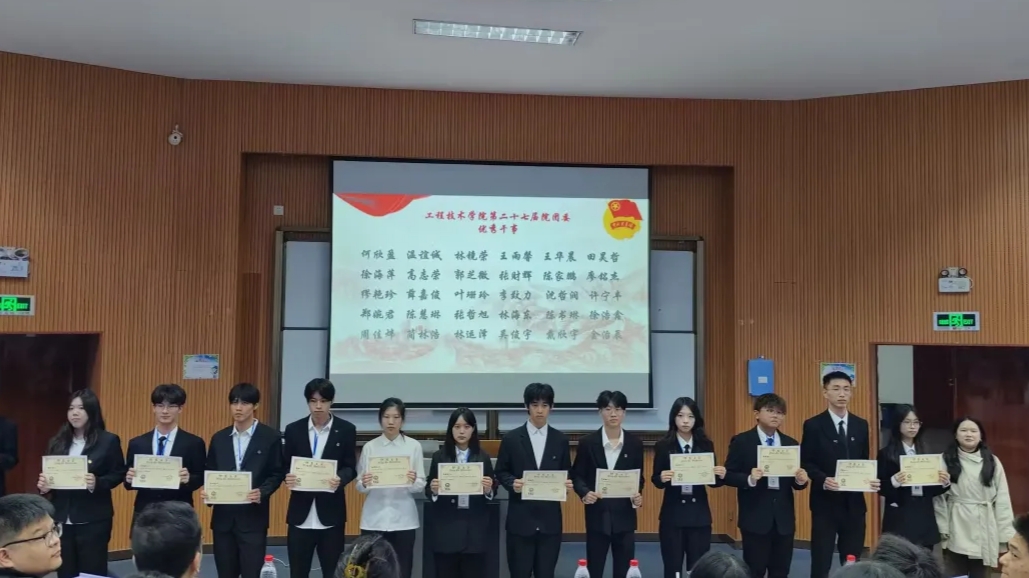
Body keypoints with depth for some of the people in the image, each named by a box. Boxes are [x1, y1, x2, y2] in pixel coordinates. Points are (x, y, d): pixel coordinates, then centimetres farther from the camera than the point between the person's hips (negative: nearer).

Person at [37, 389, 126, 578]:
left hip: (93, 520, -4)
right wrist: (44, 485, -9)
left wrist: (97, 483, -21)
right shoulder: (57, 442, 9)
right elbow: (48, 474, 13)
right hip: (62, 519, 4)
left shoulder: (109, 441, -3)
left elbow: (119, 474, -3)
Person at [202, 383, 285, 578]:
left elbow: (277, 474, -2)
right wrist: (206, 491, -9)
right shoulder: (219, 438, 9)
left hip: (253, 517, -4)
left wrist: (262, 492, -19)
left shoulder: (270, 437, -3)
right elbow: (210, 473, 12)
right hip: (223, 516, 4)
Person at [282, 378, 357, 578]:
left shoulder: (346, 430, -1)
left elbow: (351, 467, 0)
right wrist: (288, 478, -16)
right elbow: (285, 465, 6)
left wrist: (340, 479, -22)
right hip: (301, 512, 1)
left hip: (331, 511, -1)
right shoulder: (294, 429, 3)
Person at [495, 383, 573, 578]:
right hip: (520, 518, -1)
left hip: (550, 518, 2)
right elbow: (501, 472, 4)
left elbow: (567, 473, 10)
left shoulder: (560, 439, 6)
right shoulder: (511, 438, 0)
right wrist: (512, 483, -16)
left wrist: (567, 484, -12)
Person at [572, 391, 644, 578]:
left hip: (624, 514, 1)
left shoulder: (635, 443, 2)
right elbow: (576, 476, 1)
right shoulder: (588, 442, -3)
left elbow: (639, 477, 8)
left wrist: (638, 496, -11)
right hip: (597, 514, -1)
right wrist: (584, 493, -18)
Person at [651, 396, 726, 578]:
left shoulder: (706, 445, 2)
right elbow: (655, 480, -3)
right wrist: (662, 478, -25)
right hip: (672, 514, -2)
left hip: (699, 514, 2)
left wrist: (721, 476, -16)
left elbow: (712, 481, 5)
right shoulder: (663, 446, -4)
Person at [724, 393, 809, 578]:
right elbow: (728, 475, -6)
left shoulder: (791, 443, 9)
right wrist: (749, 479, -23)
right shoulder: (741, 441, -4)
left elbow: (796, 482, 10)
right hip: (755, 519, -4)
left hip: (783, 519, 4)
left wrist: (800, 480, -13)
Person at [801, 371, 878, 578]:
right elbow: (805, 463, -6)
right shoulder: (813, 425, -5)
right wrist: (823, 480, -23)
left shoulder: (861, 425, 8)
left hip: (854, 503, 4)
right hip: (825, 503, -4)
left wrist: (870, 479, -8)